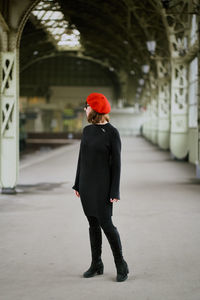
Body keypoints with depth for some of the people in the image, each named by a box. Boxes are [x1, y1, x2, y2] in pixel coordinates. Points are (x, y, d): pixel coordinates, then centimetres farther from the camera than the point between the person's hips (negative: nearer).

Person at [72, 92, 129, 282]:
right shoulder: (87, 130, 8)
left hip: (102, 183, -6)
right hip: (86, 182, 6)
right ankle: (96, 265, 19)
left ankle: (121, 265, 7)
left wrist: (115, 191, -13)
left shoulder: (112, 133, -11)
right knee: (93, 224, 10)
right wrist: (77, 184, 13)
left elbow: (116, 163, -11)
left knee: (106, 224, -7)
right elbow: (82, 158, 13)